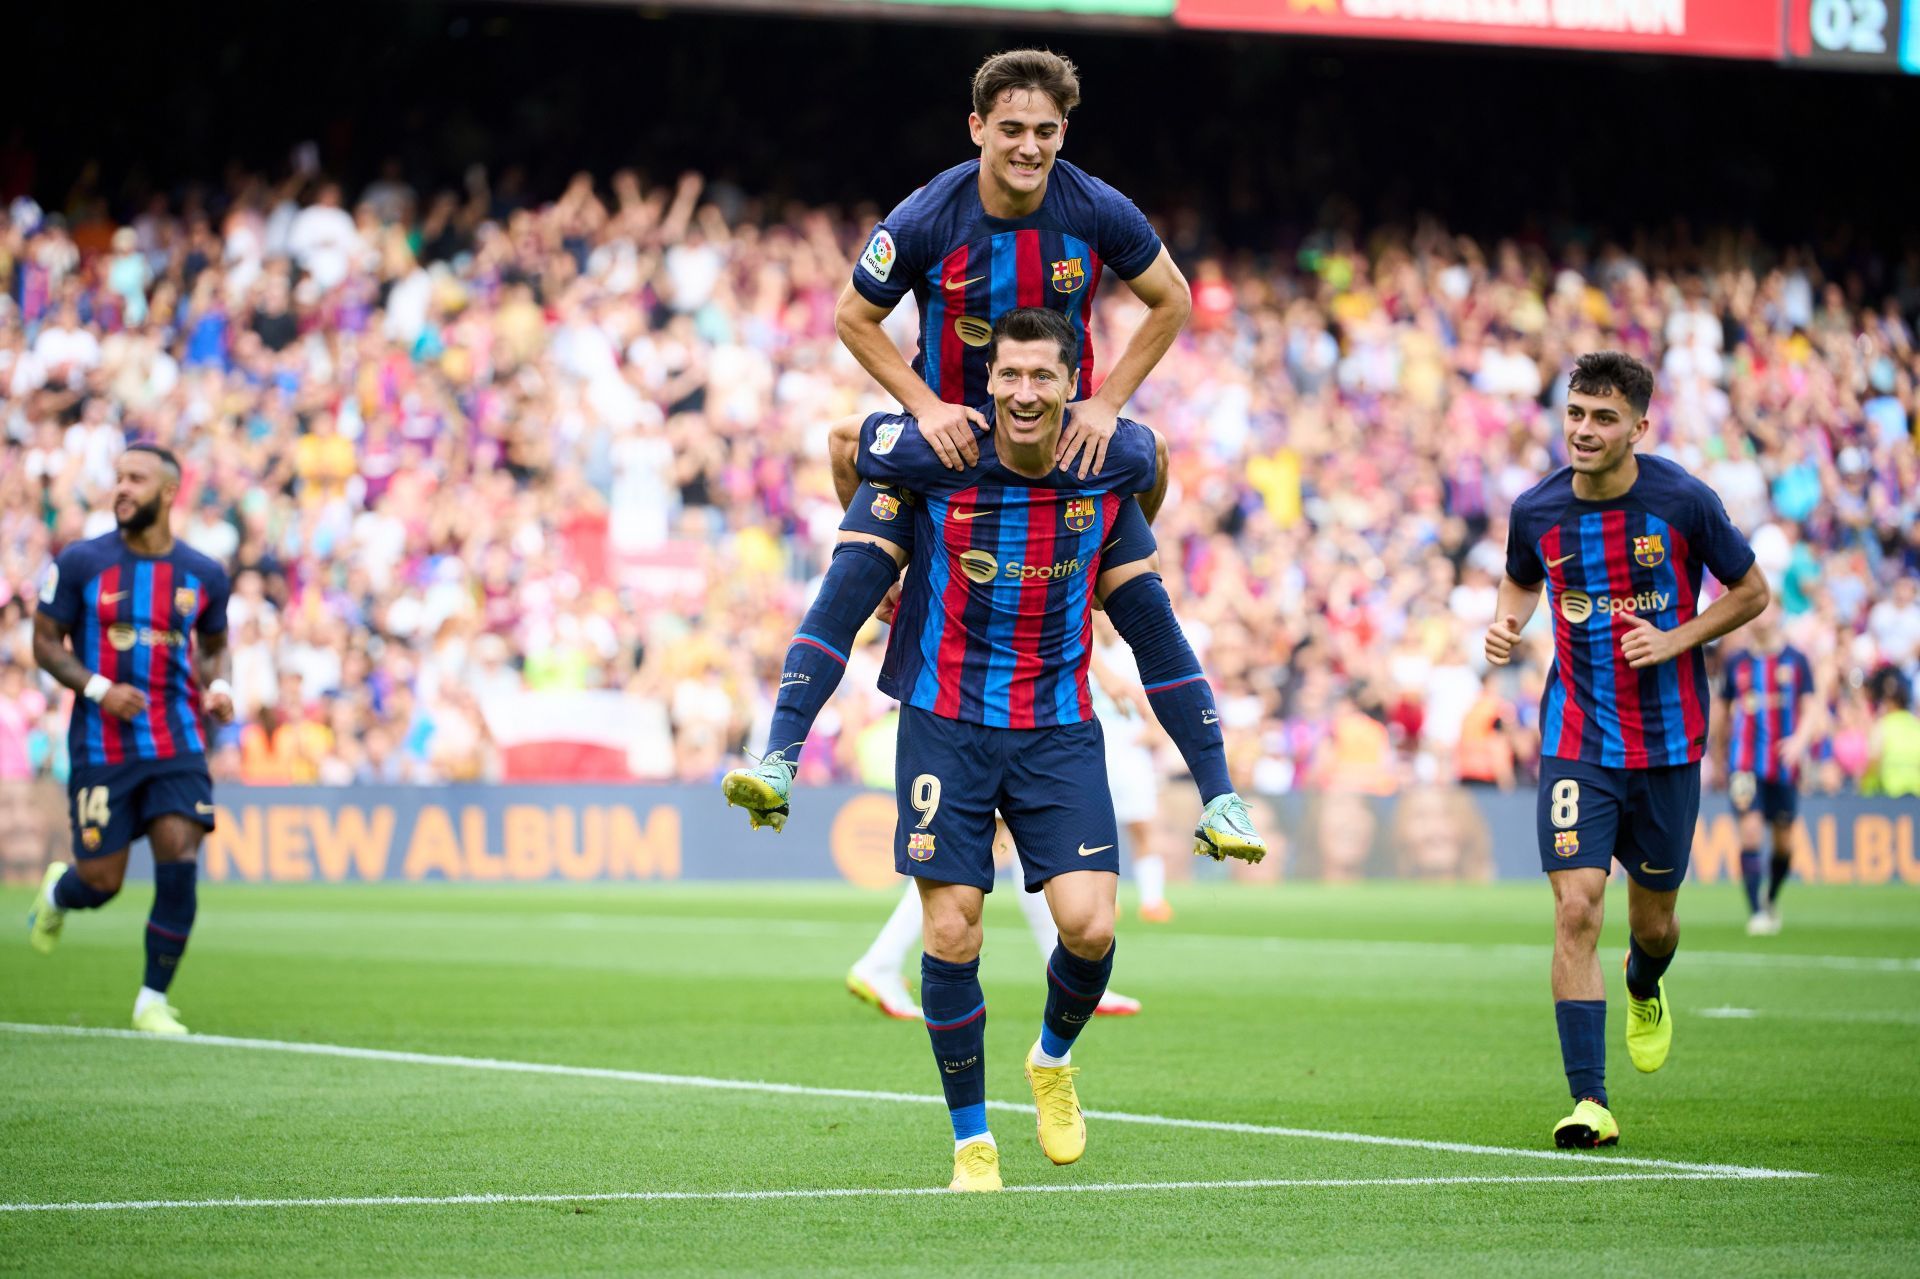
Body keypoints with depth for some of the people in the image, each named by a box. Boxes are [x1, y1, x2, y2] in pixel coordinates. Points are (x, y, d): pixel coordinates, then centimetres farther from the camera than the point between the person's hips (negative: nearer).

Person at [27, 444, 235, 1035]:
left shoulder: (204, 576, 3)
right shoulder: (80, 563, -4)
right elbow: (46, 642, 1)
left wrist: (217, 686, -2)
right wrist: (97, 688, -15)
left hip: (177, 744, 2)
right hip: (102, 745, -1)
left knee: (179, 864, -13)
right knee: (101, 882, 0)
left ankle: (153, 1001, 2)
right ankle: (57, 893, 40)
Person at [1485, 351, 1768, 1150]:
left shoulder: (1683, 503, -11)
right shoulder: (1536, 512, -4)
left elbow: (1751, 591, 2)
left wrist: (1675, 640, -13)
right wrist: (1505, 624, -4)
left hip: (1668, 744, 0)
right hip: (1577, 739, 0)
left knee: (1653, 920, 12)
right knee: (1576, 908, -15)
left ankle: (1645, 991, 51)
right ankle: (1590, 1102, -13)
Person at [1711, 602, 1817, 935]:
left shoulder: (1796, 660, 3)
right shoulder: (1735, 661, 5)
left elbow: (1810, 709, 1)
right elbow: (1722, 713, 16)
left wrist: (1800, 739, -19)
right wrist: (1719, 757, 20)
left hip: (1784, 765, 1)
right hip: (1745, 764, -1)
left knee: (1784, 840, 7)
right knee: (1750, 831, -15)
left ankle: (1772, 902, 32)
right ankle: (1755, 912, -16)